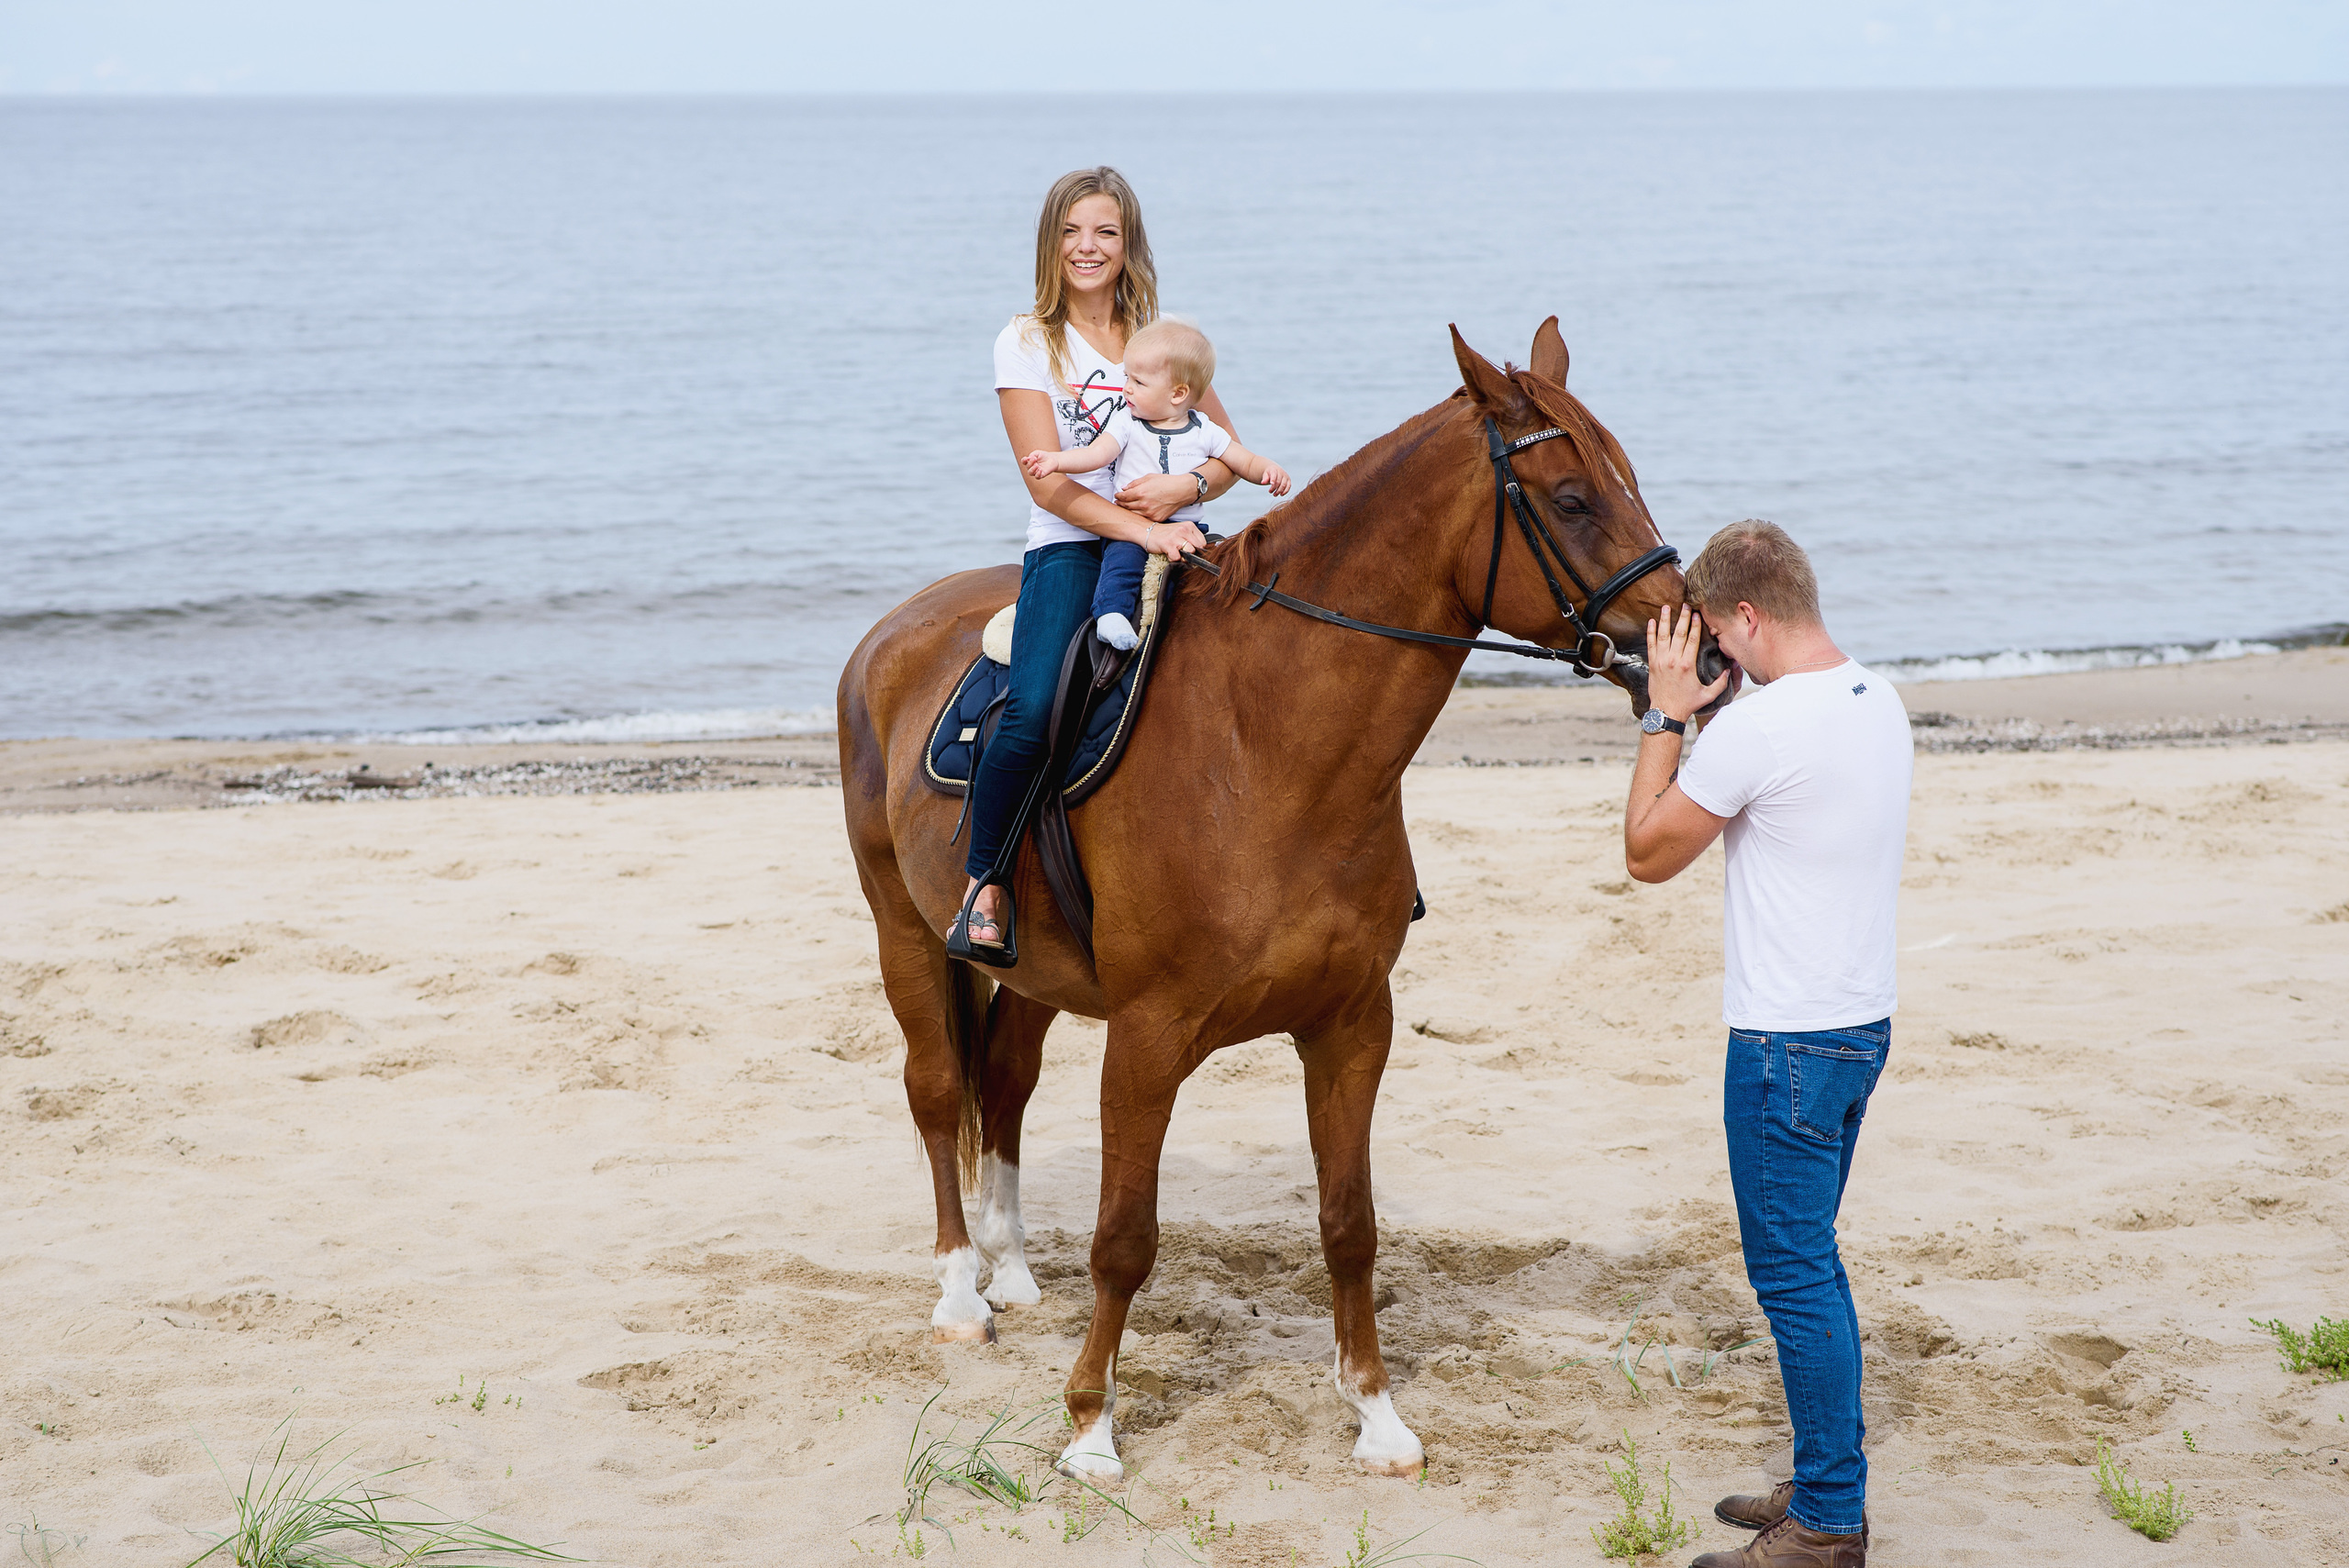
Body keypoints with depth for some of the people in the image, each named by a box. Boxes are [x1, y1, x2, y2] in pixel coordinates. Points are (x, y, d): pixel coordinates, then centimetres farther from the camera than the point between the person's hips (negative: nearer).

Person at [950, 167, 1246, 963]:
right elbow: (1048, 481, -7)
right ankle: (983, 891, -12)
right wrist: (1143, 530, -21)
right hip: (1069, 549, -3)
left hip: (1163, 536, 3)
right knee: (1033, 714, -28)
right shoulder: (1027, 344, 3)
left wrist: (1186, 487, -11)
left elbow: (1229, 453, 13)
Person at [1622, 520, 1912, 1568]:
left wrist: (1665, 714, -3)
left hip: (1788, 1040, -9)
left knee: (1793, 1273, -2)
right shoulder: (1879, 703, 8)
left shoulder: (1763, 725, -20)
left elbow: (1648, 851, -8)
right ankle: (1828, 1483, 28)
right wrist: (1697, 714, 13)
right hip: (1862, 1020, 9)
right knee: (1810, 1263, 19)